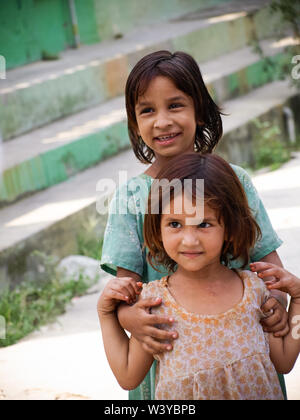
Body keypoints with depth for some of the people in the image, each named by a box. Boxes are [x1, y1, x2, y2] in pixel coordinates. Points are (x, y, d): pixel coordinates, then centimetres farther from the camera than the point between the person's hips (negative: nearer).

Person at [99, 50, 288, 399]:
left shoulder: (233, 180, -2)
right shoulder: (130, 197, -5)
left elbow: (267, 255, 1)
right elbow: (126, 279, -7)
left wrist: (278, 297, -21)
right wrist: (128, 315, -30)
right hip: (167, 348, -1)